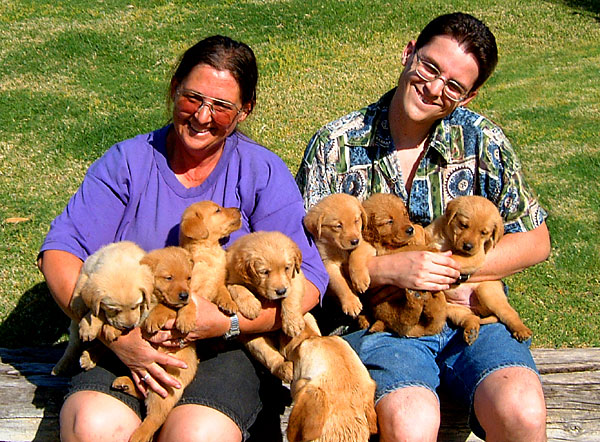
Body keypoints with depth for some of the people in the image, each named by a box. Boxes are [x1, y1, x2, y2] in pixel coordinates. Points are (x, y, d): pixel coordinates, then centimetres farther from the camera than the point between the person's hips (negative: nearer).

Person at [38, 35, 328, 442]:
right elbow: (60, 252, -3)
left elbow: (306, 283, -6)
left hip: (230, 347, -1)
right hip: (127, 343, 1)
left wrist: (228, 322, -22)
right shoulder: (126, 162, 6)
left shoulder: (263, 173, 2)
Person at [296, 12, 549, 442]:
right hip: (379, 322, -2)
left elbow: (535, 241, 8)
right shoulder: (336, 145, -1)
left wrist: (456, 268, -7)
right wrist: (388, 269, -17)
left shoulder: (484, 141, 3)